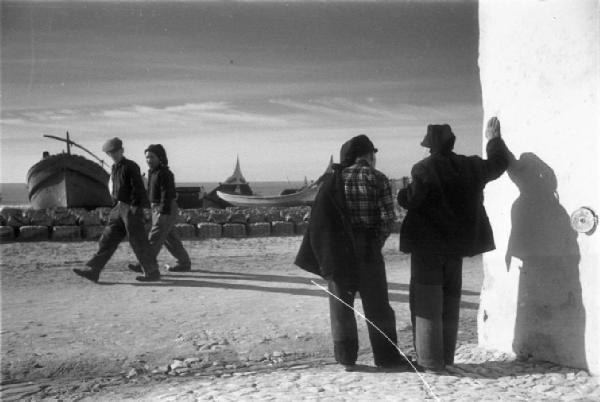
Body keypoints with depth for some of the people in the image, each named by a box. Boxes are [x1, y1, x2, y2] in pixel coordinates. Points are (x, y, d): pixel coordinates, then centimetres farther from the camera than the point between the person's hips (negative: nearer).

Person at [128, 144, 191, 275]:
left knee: (155, 238, -8)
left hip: (166, 210, -10)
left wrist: (163, 213, -26)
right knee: (170, 239, 12)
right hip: (157, 209, 10)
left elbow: (167, 194, -22)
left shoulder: (165, 173, -17)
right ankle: (184, 263, 19)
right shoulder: (152, 172, 13)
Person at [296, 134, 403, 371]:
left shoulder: (335, 180, 1)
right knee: (377, 306, 10)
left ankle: (346, 358, 12)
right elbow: (388, 218, -10)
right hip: (369, 252, -1)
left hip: (338, 252, 1)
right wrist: (377, 242, 5)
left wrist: (325, 253, 4)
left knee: (341, 305, 11)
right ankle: (386, 357, 16)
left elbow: (320, 219, -2)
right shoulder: (378, 179, -5)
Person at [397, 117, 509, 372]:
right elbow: (499, 163, 18)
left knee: (427, 303, 1)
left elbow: (411, 200, -19)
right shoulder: (470, 167, 2)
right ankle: (446, 357, 22)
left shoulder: (424, 169, -15)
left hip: (427, 245, -5)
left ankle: (430, 360, 2)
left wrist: (401, 194, 4)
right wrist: (494, 138, 34)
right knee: (450, 302, 15)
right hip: (456, 245, 6)